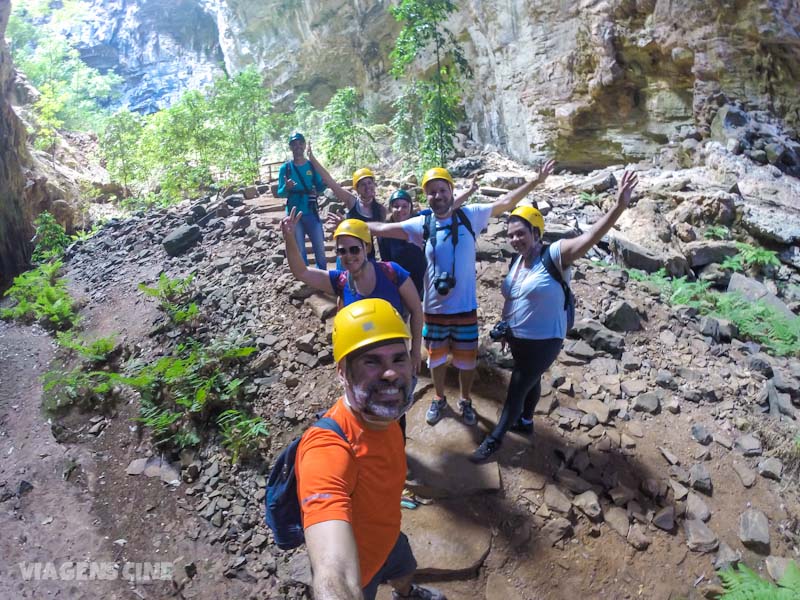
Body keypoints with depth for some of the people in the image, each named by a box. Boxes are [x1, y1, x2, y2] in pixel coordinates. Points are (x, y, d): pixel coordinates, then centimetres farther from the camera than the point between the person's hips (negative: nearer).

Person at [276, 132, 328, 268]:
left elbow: (319, 188, 5)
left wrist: (325, 183, -18)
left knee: (320, 248, 6)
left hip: (311, 213, 1)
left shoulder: (312, 165, 3)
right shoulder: (285, 168, -1)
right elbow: (280, 193, -3)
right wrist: (286, 188, -25)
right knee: (299, 250, 8)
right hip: (294, 215, -1)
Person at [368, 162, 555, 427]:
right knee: (437, 358, 20)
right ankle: (439, 399, 44)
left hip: (465, 308, 0)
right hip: (434, 309, 1)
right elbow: (382, 228, -5)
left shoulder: (470, 216, -6)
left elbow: (505, 202, -3)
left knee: (466, 360, 15)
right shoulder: (422, 225, -5)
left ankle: (465, 401, 41)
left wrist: (536, 181, -6)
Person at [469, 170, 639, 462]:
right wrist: (504, 325, 15)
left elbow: (590, 237, -34)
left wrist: (619, 206, -47)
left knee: (517, 388, 4)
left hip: (543, 341, -6)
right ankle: (525, 421, 47)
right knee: (530, 381, 26)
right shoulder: (517, 260, 1)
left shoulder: (554, 255, -20)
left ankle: (495, 439, 19)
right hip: (517, 338, 7)